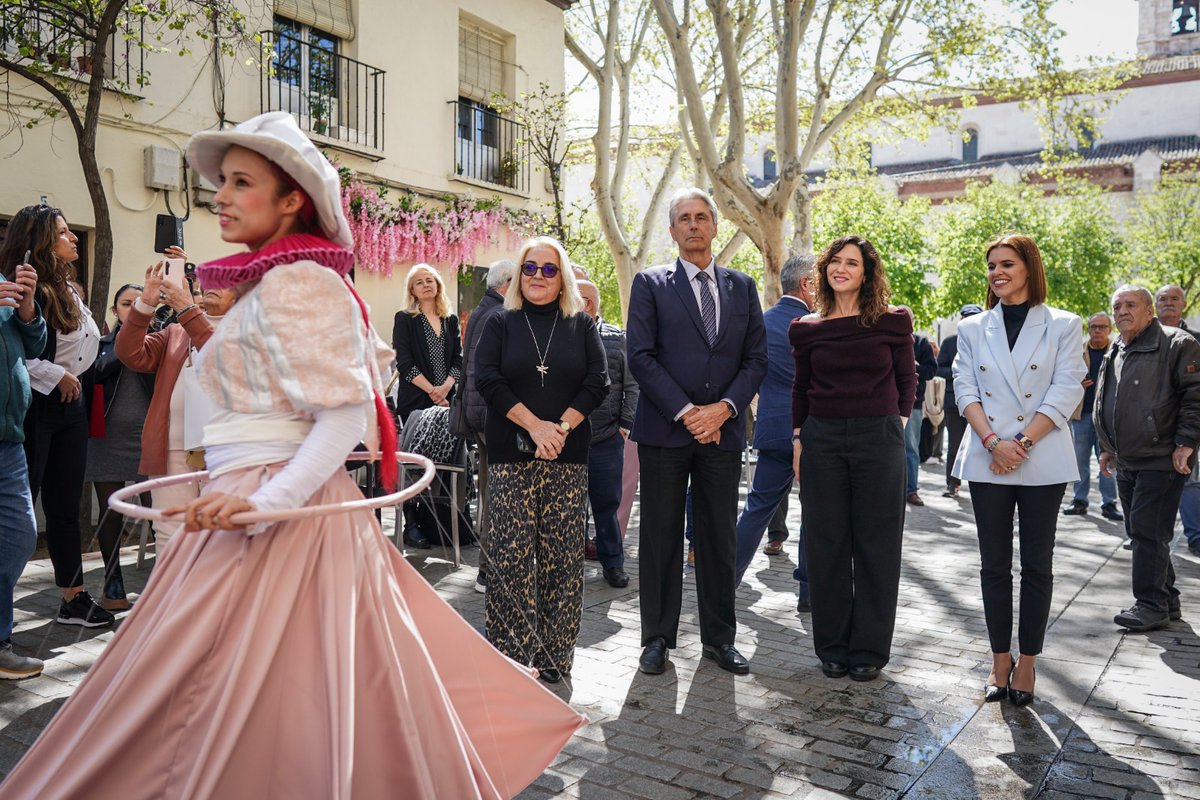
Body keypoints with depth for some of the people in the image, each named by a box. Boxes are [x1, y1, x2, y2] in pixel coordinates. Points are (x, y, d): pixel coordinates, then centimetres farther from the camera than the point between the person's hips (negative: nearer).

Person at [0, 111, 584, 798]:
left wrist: (265, 502, -28)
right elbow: (373, 363, 22)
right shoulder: (277, 281, 15)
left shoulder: (291, 282, -13)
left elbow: (347, 411, -20)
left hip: (279, 513, -10)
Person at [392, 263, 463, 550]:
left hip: (446, 400, 4)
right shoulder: (404, 319, 3)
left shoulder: (451, 320, 16)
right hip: (415, 400, -4)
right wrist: (431, 391, -12)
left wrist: (446, 387, -8)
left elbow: (458, 360, 10)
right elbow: (404, 363, -6)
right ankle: (411, 525, 0)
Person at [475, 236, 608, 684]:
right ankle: (511, 652, 7)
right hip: (511, 456, 0)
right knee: (511, 552, -2)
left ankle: (554, 653, 11)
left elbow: (597, 382, 1)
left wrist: (561, 428, -12)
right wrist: (535, 425, -13)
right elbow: (486, 379, -4)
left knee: (561, 553, 2)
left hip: (568, 456, 1)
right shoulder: (501, 324, 8)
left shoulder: (581, 325, 10)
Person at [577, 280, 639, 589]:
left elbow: (632, 385, 8)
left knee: (607, 502, 7)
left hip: (607, 437, 0)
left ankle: (612, 563, 19)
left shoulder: (617, 339, 8)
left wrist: (625, 424, 0)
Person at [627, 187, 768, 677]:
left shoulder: (742, 286, 12)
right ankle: (657, 638, 16)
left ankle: (719, 638, 22)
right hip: (664, 430, -2)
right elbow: (641, 356, -5)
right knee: (661, 537, 4)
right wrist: (685, 412, -12)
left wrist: (723, 408, -8)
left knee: (720, 539, 9)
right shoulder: (650, 284, 3)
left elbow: (756, 358, 7)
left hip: (723, 430, 3)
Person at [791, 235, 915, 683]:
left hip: (879, 440, -1)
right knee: (826, 546, 6)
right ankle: (832, 647, 20)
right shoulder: (807, 329, 5)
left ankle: (869, 650, 17)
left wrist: (898, 424, 1)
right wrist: (797, 440, 5)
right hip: (822, 440, 2)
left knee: (876, 545, 4)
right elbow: (801, 389, 11)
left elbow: (907, 380, 9)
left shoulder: (892, 322, 2)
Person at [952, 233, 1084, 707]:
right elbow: (965, 390, 1)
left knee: (1037, 565, 4)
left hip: (1042, 461, -2)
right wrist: (994, 442, -13)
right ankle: (1000, 662, 15)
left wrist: (1022, 444, -14)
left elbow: (1065, 393, -5)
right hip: (987, 462, 2)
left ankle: (1027, 663, 14)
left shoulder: (1063, 326, 3)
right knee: (994, 564, 6)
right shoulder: (973, 329, 9)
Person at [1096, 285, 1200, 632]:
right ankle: (1167, 600, 23)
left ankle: (1152, 606, -1)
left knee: (1148, 532, -9)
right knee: (1141, 532, 12)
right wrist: (1107, 447, 22)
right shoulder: (1114, 354, 16)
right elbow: (1104, 404, 25)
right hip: (1127, 462, 8)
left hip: (1162, 461, -8)